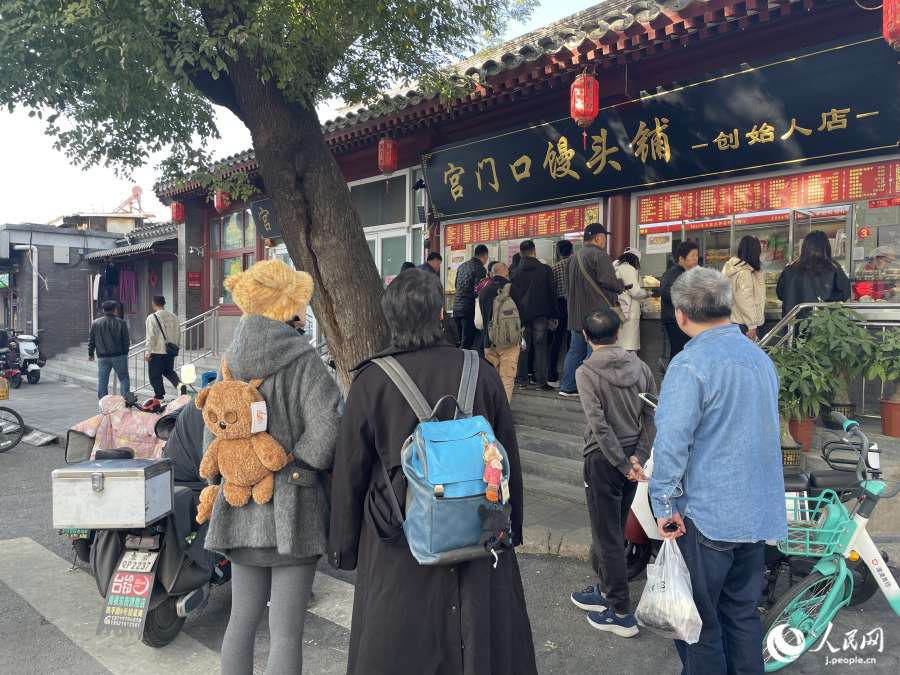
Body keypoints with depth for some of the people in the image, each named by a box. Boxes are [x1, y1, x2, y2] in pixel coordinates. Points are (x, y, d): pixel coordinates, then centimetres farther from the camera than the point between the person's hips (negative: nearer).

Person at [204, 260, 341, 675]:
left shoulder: (232, 364, 4)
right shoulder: (302, 361, -14)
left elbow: (212, 441, 10)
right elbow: (326, 431, -21)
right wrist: (299, 461, -3)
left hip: (240, 510, 6)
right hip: (293, 508, -6)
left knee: (242, 618, 19)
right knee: (286, 632, 3)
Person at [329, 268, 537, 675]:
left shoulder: (371, 381, -12)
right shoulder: (481, 374, -7)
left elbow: (348, 474, -5)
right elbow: (510, 463, 2)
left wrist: (343, 548, 8)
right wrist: (511, 531, 16)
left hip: (397, 550, -1)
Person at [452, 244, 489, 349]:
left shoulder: (462, 266, 13)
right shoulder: (480, 269, -10)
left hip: (457, 308, 7)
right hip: (469, 309, -7)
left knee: (461, 342, 15)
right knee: (467, 343, -5)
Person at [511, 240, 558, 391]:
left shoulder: (515, 272, 3)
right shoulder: (545, 270, -2)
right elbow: (552, 293, 0)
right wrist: (553, 316, 6)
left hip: (521, 315, 2)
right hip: (540, 315, -2)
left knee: (523, 347, 8)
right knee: (540, 347, 1)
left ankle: (523, 379, 10)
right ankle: (540, 381, -2)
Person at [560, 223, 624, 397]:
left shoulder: (574, 257, 15)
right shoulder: (599, 254, -12)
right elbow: (608, 281, -21)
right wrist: (621, 286, 0)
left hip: (576, 314, 8)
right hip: (596, 312, -8)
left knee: (576, 350, 15)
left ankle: (567, 386, 19)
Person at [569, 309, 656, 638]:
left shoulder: (586, 373, -15)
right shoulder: (639, 365, 1)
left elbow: (599, 425, -19)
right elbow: (652, 415, -2)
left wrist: (623, 463, -13)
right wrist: (638, 457, -5)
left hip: (603, 459, -6)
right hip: (631, 456, 6)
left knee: (607, 535, 4)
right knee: (616, 530, 20)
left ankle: (621, 613, 10)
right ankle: (607, 590, 36)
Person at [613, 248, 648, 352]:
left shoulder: (616, 266, 13)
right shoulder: (629, 269, -11)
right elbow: (635, 291, -13)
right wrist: (647, 293, 5)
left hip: (619, 309, 8)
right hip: (629, 311, -8)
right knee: (629, 345, -6)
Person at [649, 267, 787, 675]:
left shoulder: (690, 365, -17)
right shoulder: (761, 358, 8)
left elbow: (672, 440, -23)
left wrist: (664, 503, -14)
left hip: (707, 514, -8)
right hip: (760, 514, 8)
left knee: (699, 618, 7)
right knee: (742, 611, 20)